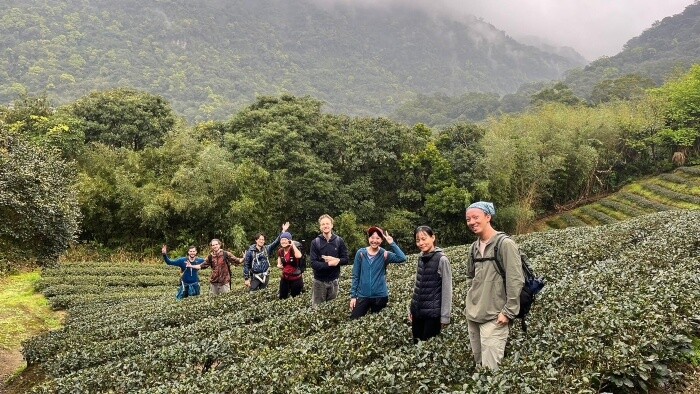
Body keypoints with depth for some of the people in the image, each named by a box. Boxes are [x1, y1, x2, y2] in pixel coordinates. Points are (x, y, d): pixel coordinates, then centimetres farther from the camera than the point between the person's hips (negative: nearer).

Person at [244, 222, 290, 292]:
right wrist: (246, 279, -6)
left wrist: (283, 231, -14)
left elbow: (276, 242, -4)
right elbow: (246, 265, -3)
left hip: (265, 276, 3)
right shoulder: (250, 251, -4)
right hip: (255, 277, -3)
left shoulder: (267, 249, 4)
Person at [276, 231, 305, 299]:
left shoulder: (293, 249, -16)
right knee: (282, 298, 9)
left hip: (296, 279, -5)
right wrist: (279, 266, -6)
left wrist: (293, 245, -30)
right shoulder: (280, 251, 1)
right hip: (284, 278, 5)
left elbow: (299, 256, -41)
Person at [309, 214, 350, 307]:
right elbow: (313, 263, -12)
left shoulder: (339, 241, 0)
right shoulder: (315, 242, -5)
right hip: (319, 281, -1)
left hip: (334, 280, 2)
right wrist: (328, 264, -22)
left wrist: (336, 261, -18)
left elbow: (345, 260, 1)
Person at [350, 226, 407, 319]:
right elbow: (355, 276, 1)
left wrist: (392, 243, -22)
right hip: (362, 296, 0)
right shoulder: (361, 253, -3)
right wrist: (353, 295, -1)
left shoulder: (385, 254, -4)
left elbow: (402, 258, -22)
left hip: (380, 296, 0)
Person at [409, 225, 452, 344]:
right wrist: (411, 309, 14)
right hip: (417, 311, 6)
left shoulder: (441, 259, -12)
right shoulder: (421, 258, 7)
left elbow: (447, 290, -11)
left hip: (433, 313, -6)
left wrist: (445, 316, -12)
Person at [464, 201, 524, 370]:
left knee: (490, 369, -10)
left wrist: (508, 312, -16)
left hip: (494, 317, -7)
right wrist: (470, 305, 16)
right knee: (478, 365, 13)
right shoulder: (474, 246, 11)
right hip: (472, 315, 8)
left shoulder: (505, 244, -11)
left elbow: (516, 281, -14)